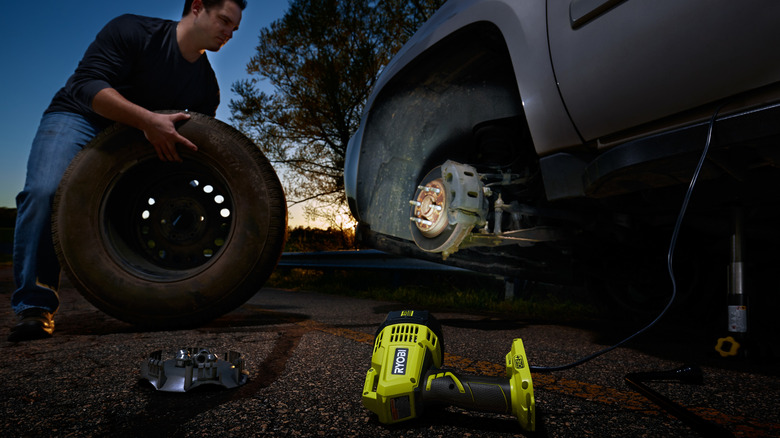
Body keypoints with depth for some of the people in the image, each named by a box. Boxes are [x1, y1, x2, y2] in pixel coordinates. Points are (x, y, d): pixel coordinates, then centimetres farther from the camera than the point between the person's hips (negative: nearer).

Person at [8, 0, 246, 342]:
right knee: (43, 192, -28)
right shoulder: (133, 31, -18)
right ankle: (35, 305, -17)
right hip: (76, 119, -5)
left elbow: (197, 148, 1)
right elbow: (88, 85, -29)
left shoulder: (207, 86, -3)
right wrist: (148, 120, -44)